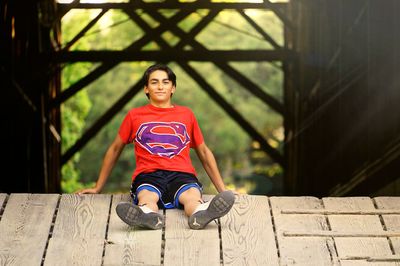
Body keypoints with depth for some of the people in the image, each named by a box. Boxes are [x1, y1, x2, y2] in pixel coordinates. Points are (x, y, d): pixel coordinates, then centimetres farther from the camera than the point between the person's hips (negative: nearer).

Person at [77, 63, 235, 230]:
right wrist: (98, 188, 29)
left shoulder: (186, 114, 25)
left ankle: (200, 213, -71)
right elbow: (115, 149, 30)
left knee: (192, 195, -38)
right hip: (148, 175, 0)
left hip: (182, 175, 1)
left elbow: (203, 152, 30)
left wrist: (222, 190, 24)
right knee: (147, 197, -39)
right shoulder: (135, 115, 22)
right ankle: (147, 214, -72)